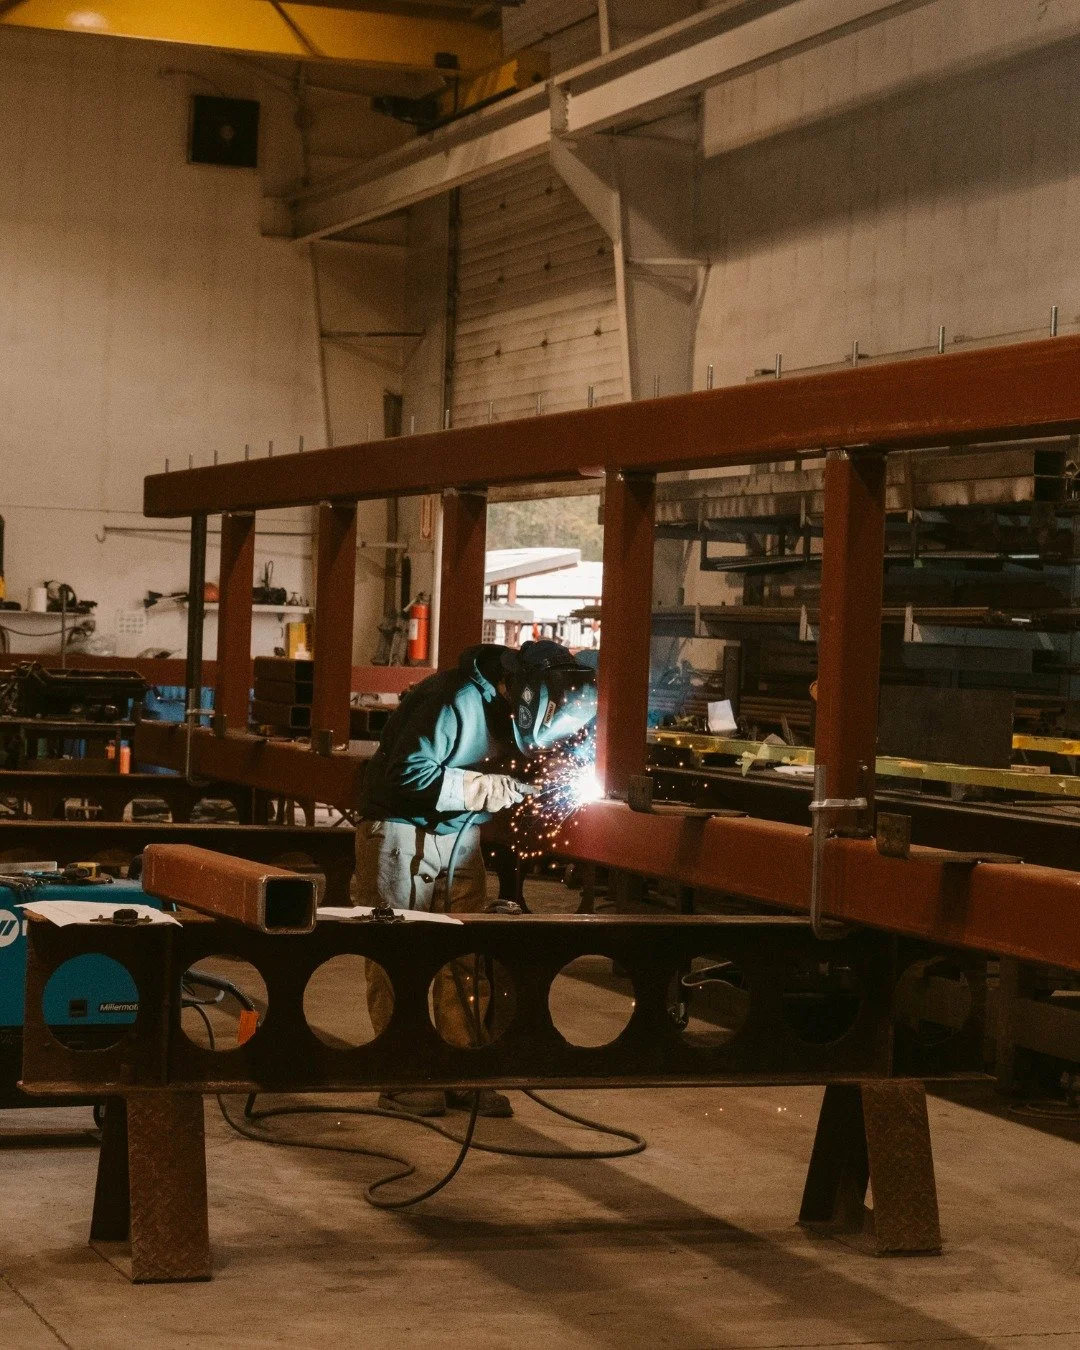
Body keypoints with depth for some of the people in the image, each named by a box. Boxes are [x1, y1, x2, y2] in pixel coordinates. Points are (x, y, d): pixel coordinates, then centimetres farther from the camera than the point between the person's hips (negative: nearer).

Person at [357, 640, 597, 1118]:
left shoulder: (509, 707, -1)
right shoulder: (456, 701, -25)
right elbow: (410, 774, -28)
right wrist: (493, 789, -25)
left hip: (458, 835, 8)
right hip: (401, 831, -8)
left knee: (466, 954, 4)